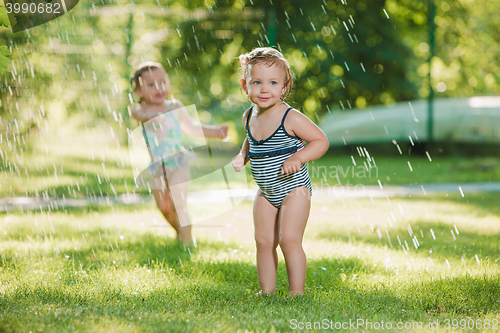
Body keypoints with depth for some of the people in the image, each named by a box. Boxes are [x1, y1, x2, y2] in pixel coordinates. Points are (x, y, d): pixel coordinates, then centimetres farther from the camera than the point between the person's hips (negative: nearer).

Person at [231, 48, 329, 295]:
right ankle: (267, 291, 18)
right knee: (263, 241, 7)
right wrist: (243, 155, 3)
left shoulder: (291, 118, -19)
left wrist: (298, 157, -29)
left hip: (293, 189, -6)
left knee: (289, 239, -14)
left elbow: (321, 141, -15)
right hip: (265, 193, 7)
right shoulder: (249, 116, 1)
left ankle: (297, 291, -4)